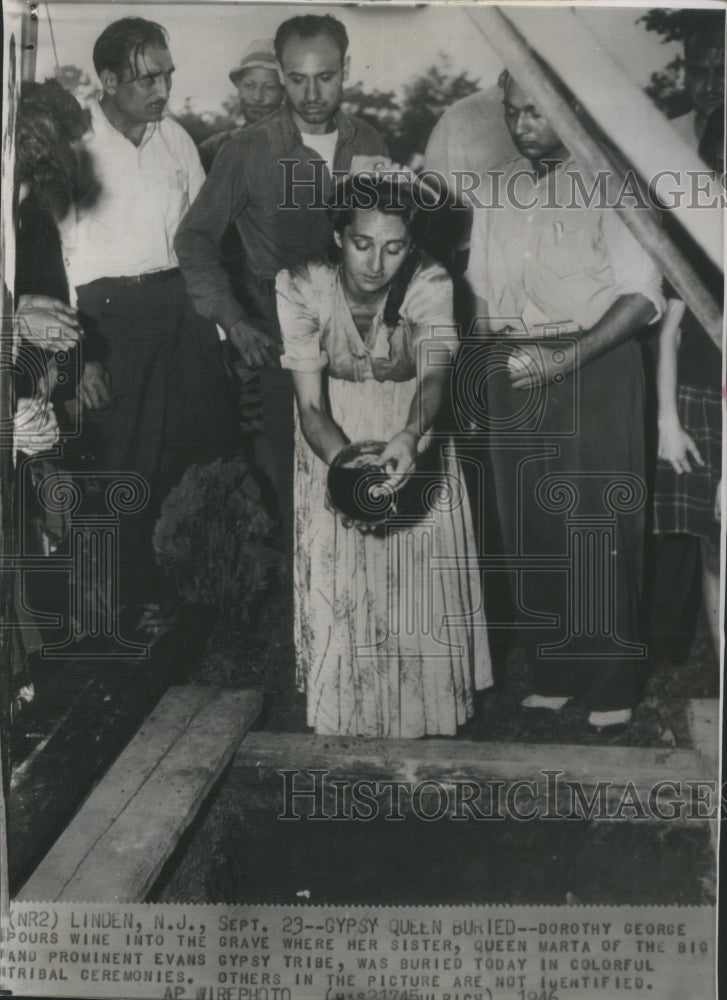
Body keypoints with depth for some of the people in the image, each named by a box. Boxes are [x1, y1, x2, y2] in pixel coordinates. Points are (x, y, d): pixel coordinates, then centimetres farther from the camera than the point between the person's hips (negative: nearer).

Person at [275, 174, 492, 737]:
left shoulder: (429, 284, -22)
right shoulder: (302, 290, -23)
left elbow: (434, 374, -35)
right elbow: (311, 407, -23)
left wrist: (410, 436, -58)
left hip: (412, 435, 0)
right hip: (334, 439, 0)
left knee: (422, 574, -5)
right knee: (337, 578, -4)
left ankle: (424, 704, 18)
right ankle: (346, 709, 18)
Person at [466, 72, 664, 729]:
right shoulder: (498, 188, 14)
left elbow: (642, 293, -9)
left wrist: (567, 359, -17)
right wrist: (499, 350, 3)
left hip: (594, 367, -5)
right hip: (513, 373, 5)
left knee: (598, 528, -3)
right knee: (528, 528, 6)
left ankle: (610, 691, 9)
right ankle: (552, 677, 19)